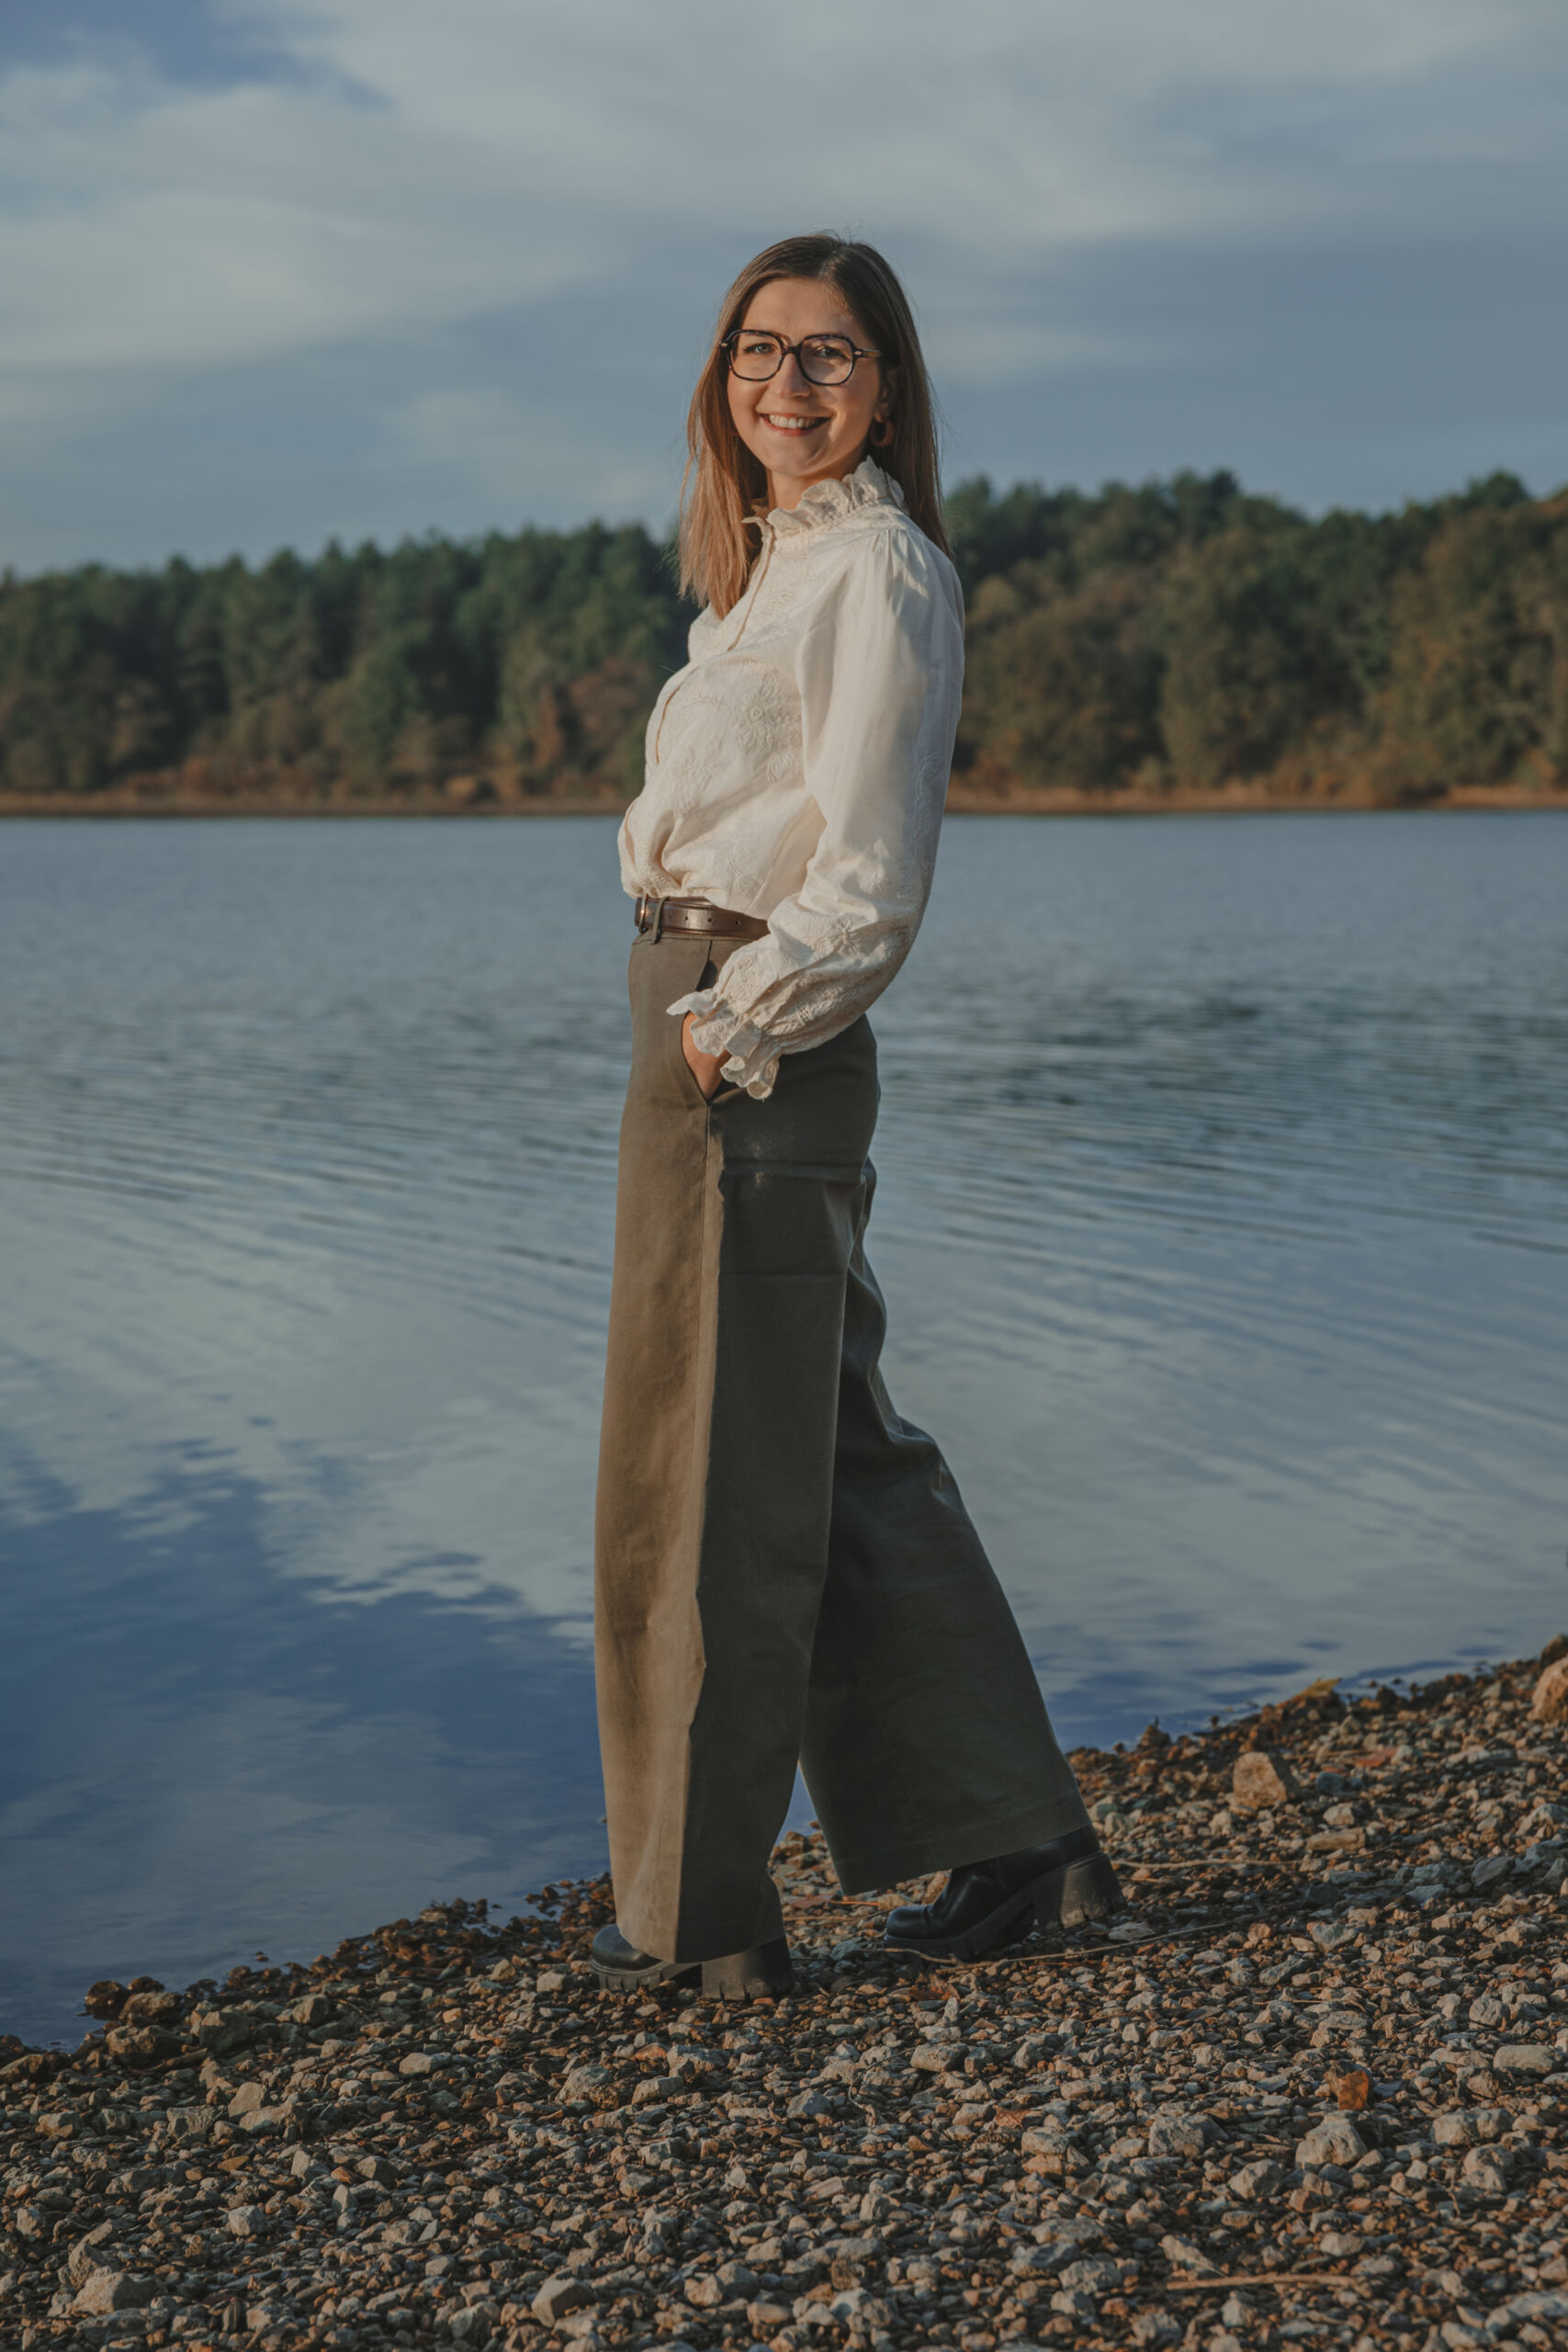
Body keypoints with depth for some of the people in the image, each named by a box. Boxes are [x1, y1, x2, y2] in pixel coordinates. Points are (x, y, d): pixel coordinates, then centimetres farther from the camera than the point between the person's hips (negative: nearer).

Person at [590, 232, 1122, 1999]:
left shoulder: (878, 572, -11)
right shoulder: (775, 567, 18)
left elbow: (867, 885, -17)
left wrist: (726, 1035, -15)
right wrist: (696, 1028, 9)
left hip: (763, 1051, -10)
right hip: (706, 1028, 10)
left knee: (706, 1483, -1)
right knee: (832, 1460, 14)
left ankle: (698, 1907, 12)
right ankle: (1016, 1839, 24)